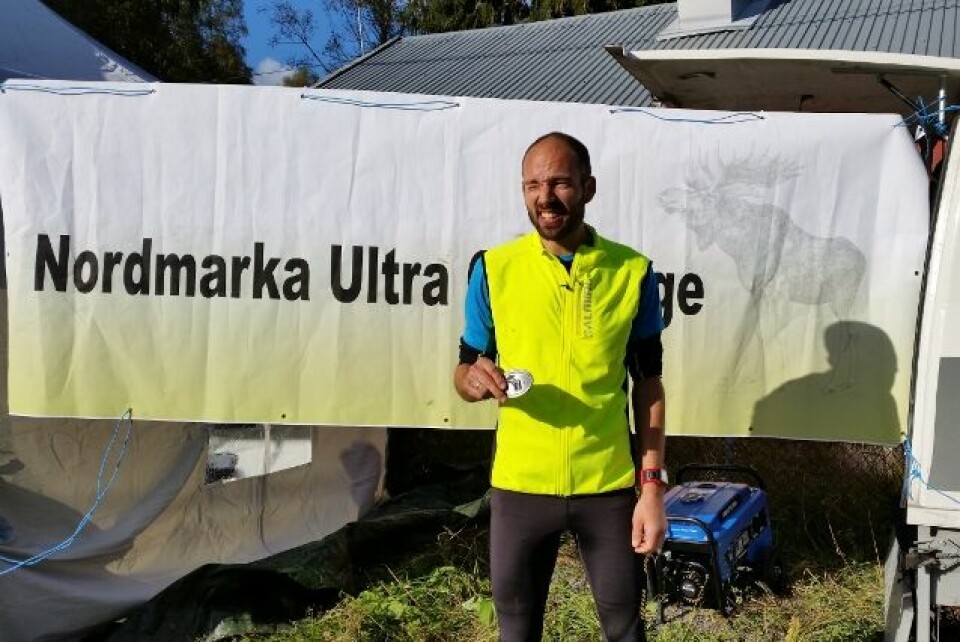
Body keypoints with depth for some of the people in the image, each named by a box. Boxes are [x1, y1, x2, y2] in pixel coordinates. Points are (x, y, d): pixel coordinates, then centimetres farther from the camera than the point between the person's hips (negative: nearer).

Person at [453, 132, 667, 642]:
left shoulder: (632, 272, -4)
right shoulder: (494, 269, -5)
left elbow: (648, 384, 2)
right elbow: (463, 372, 4)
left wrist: (652, 486, -3)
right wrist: (475, 380, -20)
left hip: (609, 485, 0)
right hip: (520, 484, 0)